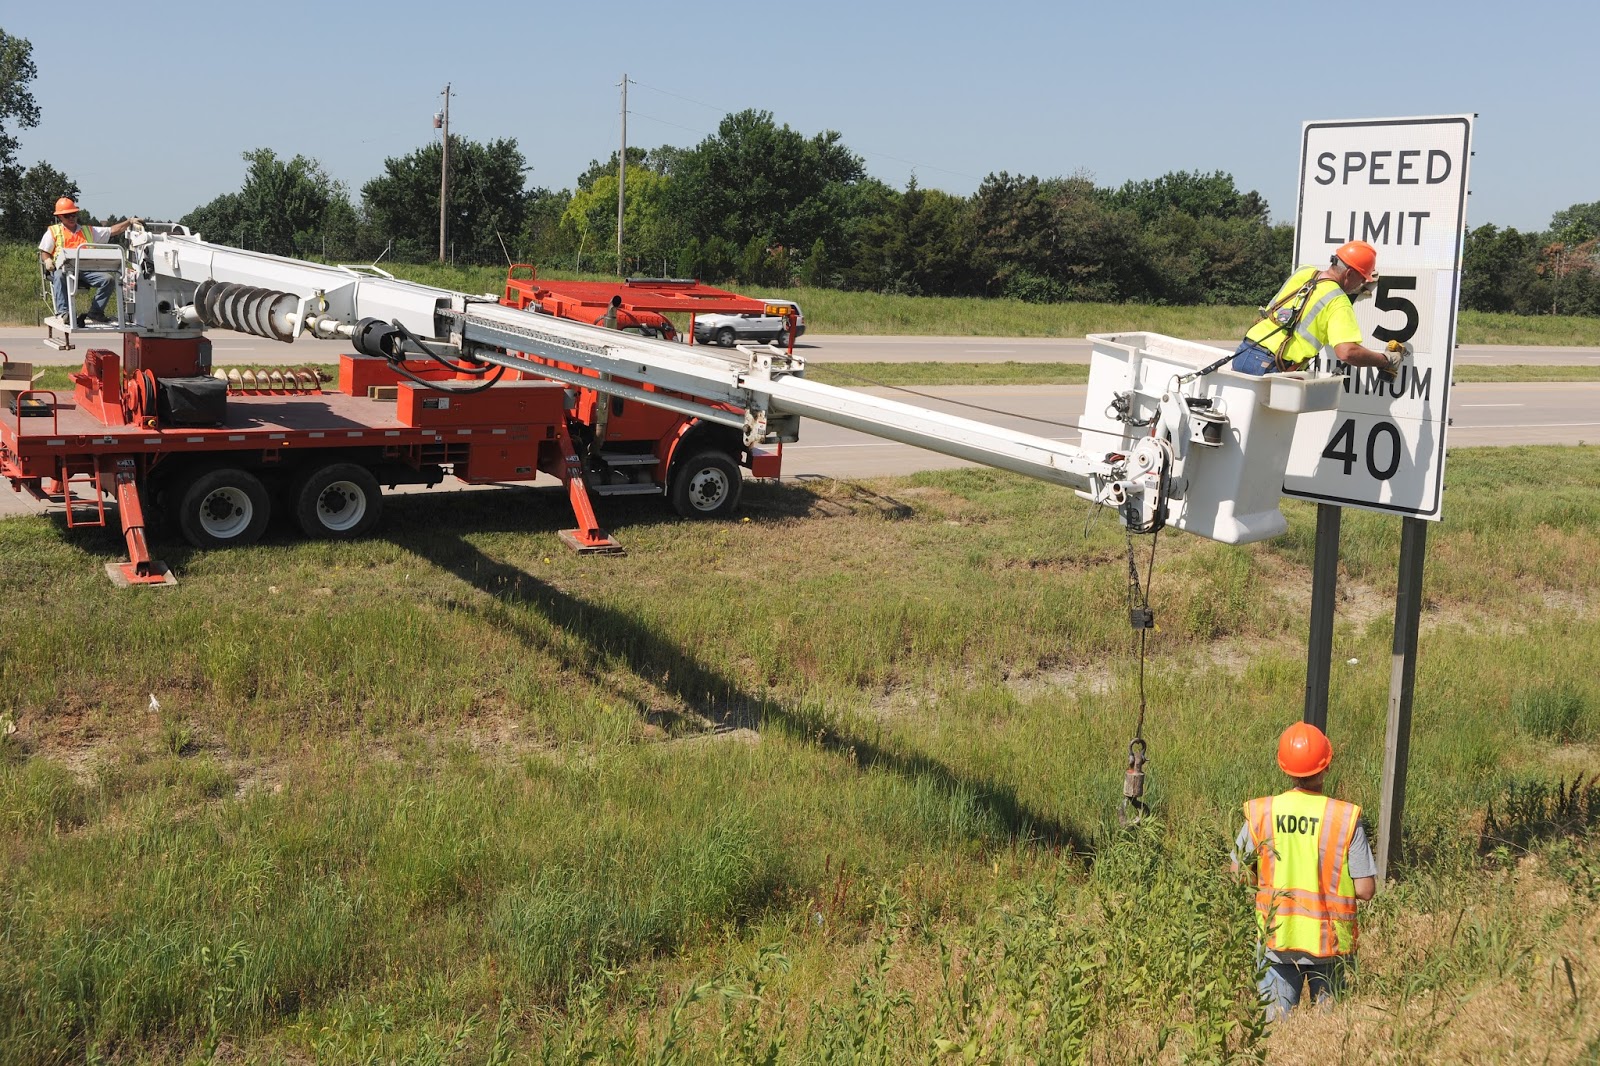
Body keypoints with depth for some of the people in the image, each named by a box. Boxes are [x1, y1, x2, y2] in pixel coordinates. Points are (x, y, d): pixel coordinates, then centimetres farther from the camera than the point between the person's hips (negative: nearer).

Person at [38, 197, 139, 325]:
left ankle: (94, 313, -22)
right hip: (63, 268, -3)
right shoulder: (53, 232, 19)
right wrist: (47, 261, -10)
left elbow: (112, 231, 20)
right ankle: (64, 312, -46)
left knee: (108, 279, -23)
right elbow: (44, 252, 14)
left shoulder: (88, 231, 26)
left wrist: (129, 222, 6)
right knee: (59, 277, -39)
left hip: (86, 270, 3)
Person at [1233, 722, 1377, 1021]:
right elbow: (1365, 890, -12)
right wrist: (1332, 879, 7)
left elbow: (1239, 875, -1)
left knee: (1276, 1019, 10)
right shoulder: (1346, 818, -13)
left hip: (1276, 939, 1)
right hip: (1329, 941, -1)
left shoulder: (1260, 813, -8)